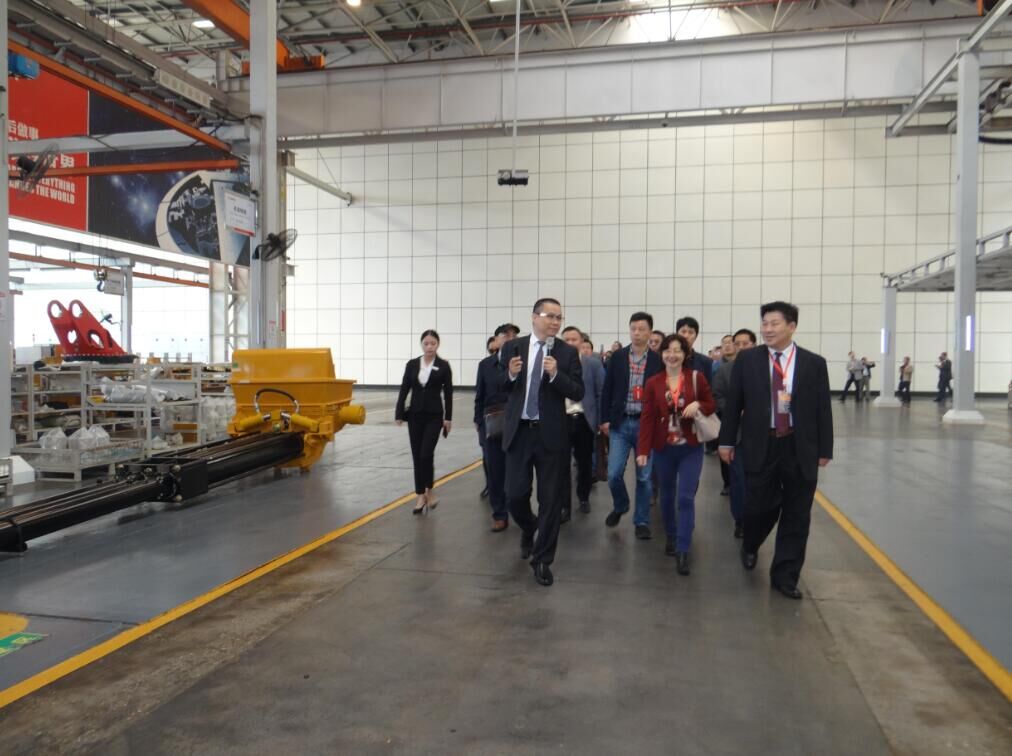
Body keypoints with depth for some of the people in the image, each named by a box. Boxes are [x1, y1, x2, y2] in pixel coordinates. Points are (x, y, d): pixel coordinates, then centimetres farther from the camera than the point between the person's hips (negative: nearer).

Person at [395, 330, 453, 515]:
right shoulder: (411, 364, 4)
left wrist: (448, 418, -4)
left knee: (426, 454, -12)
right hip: (414, 415, 3)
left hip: (434, 416, -3)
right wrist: (399, 414, -1)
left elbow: (448, 393, -1)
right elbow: (404, 390, 4)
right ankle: (421, 496, 13)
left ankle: (429, 491, 9)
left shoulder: (443, 366, -2)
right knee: (416, 456, 4)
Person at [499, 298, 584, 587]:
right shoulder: (512, 347, 2)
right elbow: (500, 387, 8)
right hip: (518, 432, 1)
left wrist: (556, 374, -23)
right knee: (515, 495, 5)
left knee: (550, 499, 5)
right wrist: (511, 374, -13)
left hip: (551, 434, -1)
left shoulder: (567, 352, -2)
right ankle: (528, 528, 39)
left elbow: (578, 393, -7)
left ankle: (542, 560, 20)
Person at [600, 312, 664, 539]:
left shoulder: (657, 360, -1)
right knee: (614, 473, -1)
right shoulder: (617, 357, 3)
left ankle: (642, 521, 17)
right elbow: (607, 390, 5)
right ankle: (620, 506, 28)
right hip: (620, 423, 1)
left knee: (643, 476, 4)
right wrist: (605, 419, -1)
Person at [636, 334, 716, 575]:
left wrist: (698, 405, -18)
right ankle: (671, 537, 34)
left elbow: (712, 405, 5)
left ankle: (683, 551, -2)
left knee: (686, 498, -7)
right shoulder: (653, 383, -2)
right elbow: (647, 418, -4)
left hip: (691, 448, -2)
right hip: (663, 448, 2)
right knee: (667, 496, 14)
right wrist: (643, 450, -10)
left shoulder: (697, 377, -4)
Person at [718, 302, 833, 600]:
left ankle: (784, 576, 18)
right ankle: (750, 547, 38)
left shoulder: (814, 363, 1)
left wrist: (824, 450, 2)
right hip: (760, 446, 0)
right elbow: (733, 403, 4)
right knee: (759, 507, 6)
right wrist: (727, 441, 3)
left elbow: (822, 409, 3)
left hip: (800, 448, 1)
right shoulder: (747, 360, 1)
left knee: (796, 515, 6)